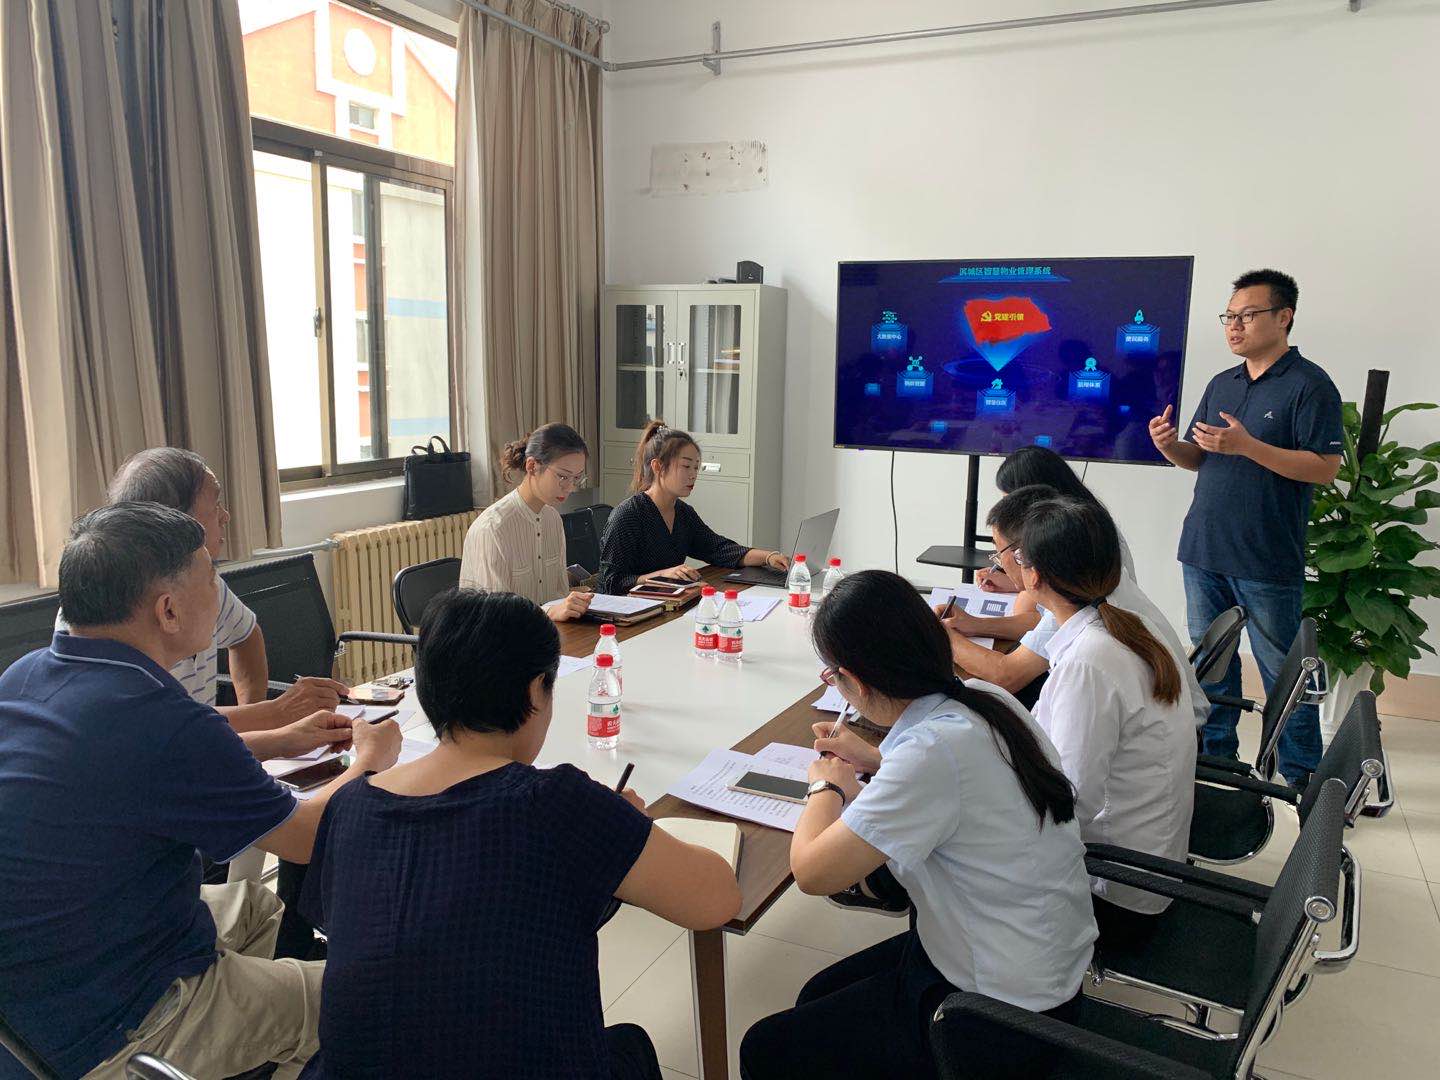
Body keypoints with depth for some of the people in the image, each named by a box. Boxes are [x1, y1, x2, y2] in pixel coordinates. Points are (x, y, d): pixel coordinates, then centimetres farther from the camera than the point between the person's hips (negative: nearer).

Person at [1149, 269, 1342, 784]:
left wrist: (1247, 446, -23)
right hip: (1204, 551, 7)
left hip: (1268, 562, -7)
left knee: (1282, 670, 2)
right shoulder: (1220, 385, 14)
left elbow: (1324, 467, -14)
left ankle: (1303, 775, 16)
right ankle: (1214, 756, 29)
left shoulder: (1309, 385, -7)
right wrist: (1170, 445, -6)